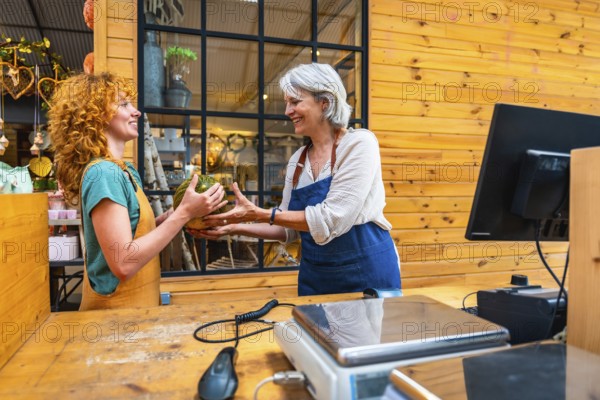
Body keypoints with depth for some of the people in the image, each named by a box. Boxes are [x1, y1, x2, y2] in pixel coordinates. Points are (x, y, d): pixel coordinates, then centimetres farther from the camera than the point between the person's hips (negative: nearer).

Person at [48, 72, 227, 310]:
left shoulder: (126, 171, 5)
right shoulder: (103, 173, -21)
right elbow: (123, 264, -27)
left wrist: (170, 216, -5)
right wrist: (183, 213, -25)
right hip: (116, 313, -8)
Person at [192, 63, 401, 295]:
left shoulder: (359, 144, -13)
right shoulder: (297, 160, 5)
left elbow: (332, 220, -21)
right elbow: (289, 228, 7)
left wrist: (259, 214, -21)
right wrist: (235, 228, -5)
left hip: (366, 274, -5)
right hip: (314, 277, 5)